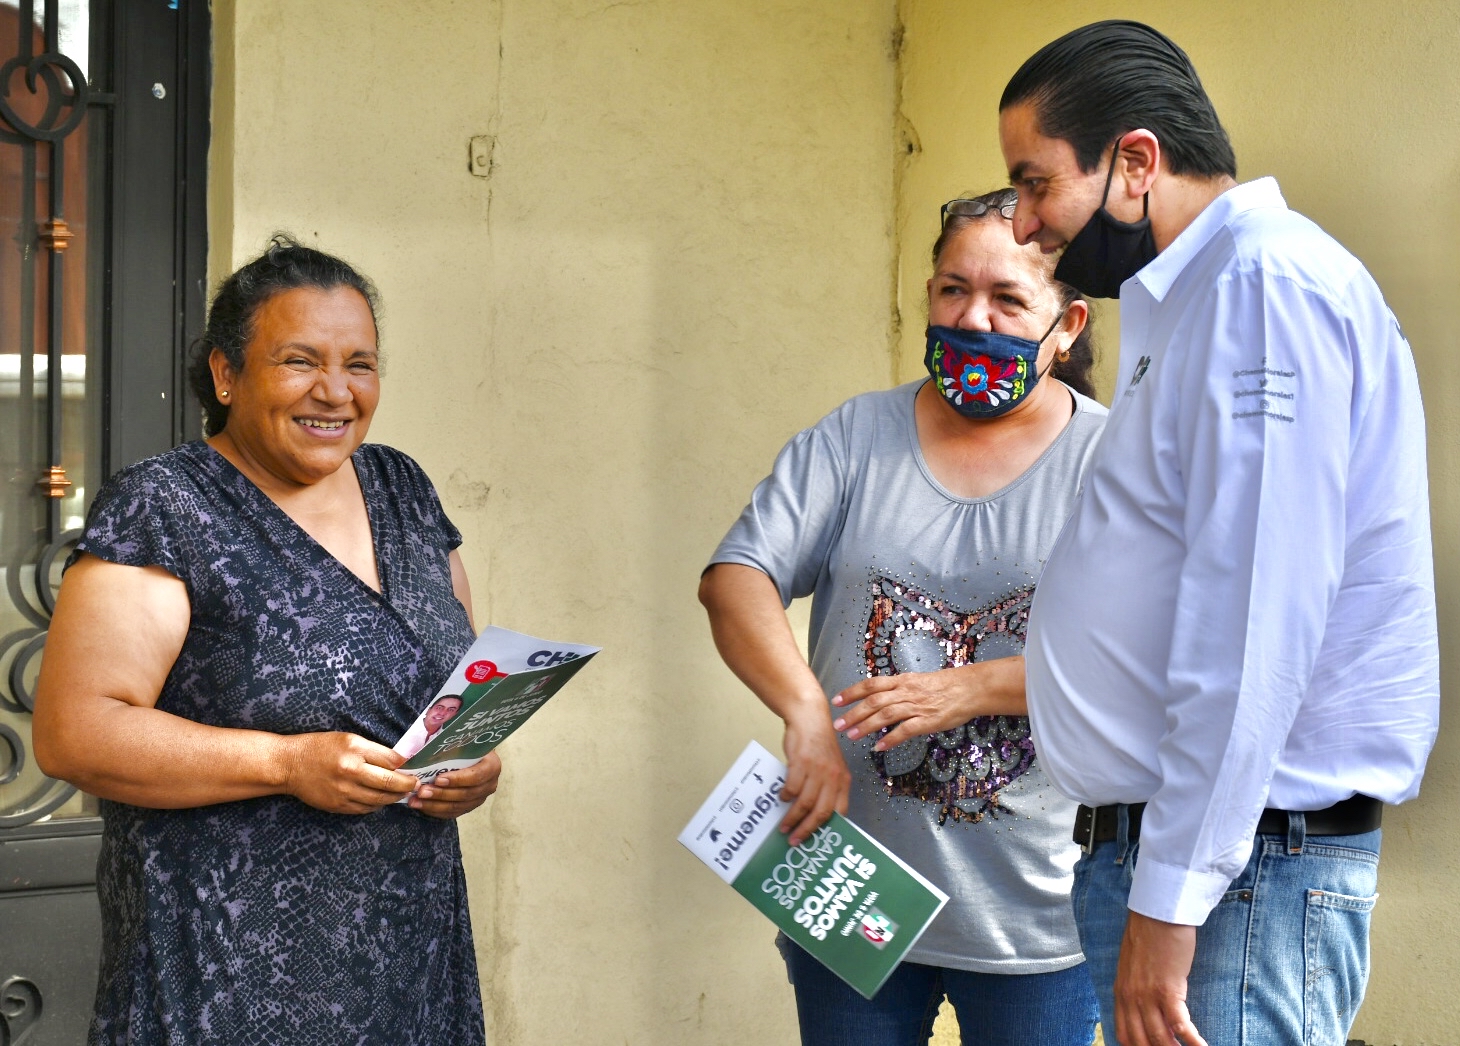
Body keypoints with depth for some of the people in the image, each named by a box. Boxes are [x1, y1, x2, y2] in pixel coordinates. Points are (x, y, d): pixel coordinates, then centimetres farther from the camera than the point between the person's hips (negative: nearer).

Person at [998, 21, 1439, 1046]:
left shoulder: (1268, 282, -14)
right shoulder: (1189, 303, 19)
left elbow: (1255, 626, -22)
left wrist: (1173, 899, -22)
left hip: (1243, 869, -10)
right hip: (1143, 846, 10)